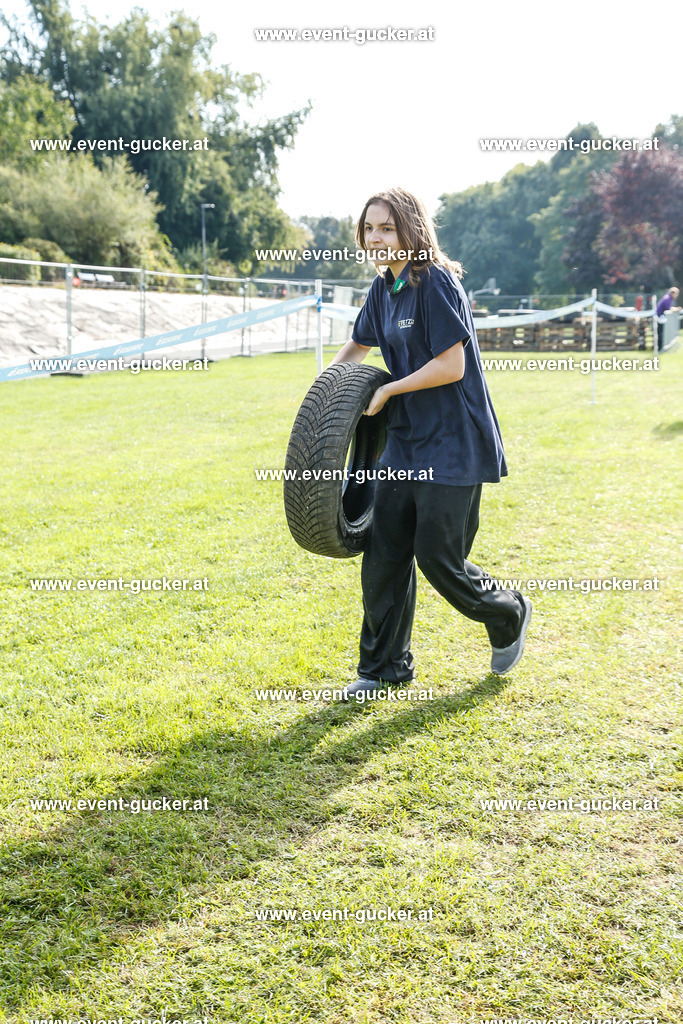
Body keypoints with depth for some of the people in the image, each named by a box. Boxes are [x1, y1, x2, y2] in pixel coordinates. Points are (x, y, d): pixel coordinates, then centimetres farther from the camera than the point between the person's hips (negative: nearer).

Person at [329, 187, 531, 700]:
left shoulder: (436, 282, -15)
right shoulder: (384, 288, 10)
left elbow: (452, 366, -20)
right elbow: (359, 344, 27)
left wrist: (387, 391, -11)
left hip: (453, 446, -8)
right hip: (406, 442, 8)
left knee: (438, 557, -2)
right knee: (383, 553, 7)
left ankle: (508, 614, 28)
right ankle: (385, 665, 20)